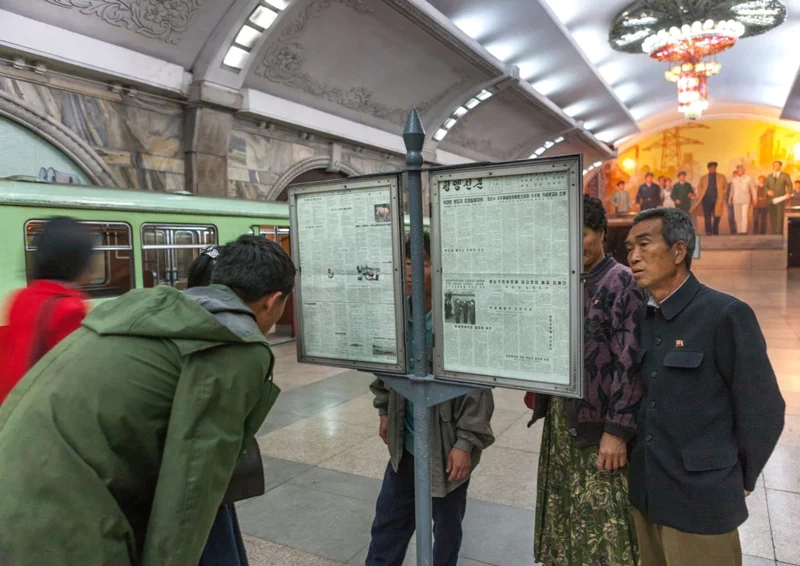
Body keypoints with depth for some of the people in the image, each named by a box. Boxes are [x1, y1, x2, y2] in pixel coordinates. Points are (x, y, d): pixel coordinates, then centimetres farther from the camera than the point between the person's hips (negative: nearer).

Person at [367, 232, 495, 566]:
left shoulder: (460, 319, -22)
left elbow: (478, 388, -19)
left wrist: (466, 443, -18)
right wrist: (385, 410, 12)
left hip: (447, 445, -5)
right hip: (405, 442, 5)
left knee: (446, 528, 18)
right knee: (388, 520, 21)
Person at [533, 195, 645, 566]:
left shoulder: (622, 282, -12)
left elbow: (629, 362, -16)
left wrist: (617, 430, -18)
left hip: (597, 424, -6)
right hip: (560, 417, 7)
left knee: (601, 527, 6)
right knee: (563, 516, 20)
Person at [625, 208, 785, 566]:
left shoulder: (726, 314, -15)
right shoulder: (642, 317, 4)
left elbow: (762, 409, -11)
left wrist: (739, 480, -2)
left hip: (699, 499, -6)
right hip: (645, 492, 6)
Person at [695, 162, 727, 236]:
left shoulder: (721, 177, 12)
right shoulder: (703, 178, 12)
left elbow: (726, 186, 14)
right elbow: (699, 187, 15)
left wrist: (722, 194, 6)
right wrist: (700, 198, 5)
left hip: (717, 199, 0)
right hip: (706, 199, 0)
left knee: (716, 216, -1)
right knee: (707, 217, -3)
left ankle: (715, 232, 7)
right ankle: (708, 232, -1)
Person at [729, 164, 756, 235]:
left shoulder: (748, 178, -1)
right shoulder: (734, 179, 7)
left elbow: (753, 188, 5)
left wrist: (754, 197, 5)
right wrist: (730, 197, 14)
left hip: (745, 200, -3)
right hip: (736, 200, 3)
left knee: (744, 215, -12)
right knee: (737, 216, 2)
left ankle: (744, 231, -15)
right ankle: (739, 231, 8)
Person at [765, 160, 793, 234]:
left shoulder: (785, 175, 6)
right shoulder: (769, 176, 16)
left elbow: (789, 185, 0)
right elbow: (765, 186, 14)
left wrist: (788, 193, -19)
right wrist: (768, 191, -8)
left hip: (781, 199, -3)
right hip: (771, 199, 3)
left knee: (780, 216, -9)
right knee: (772, 217, 0)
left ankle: (780, 233, -9)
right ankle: (773, 232, 4)